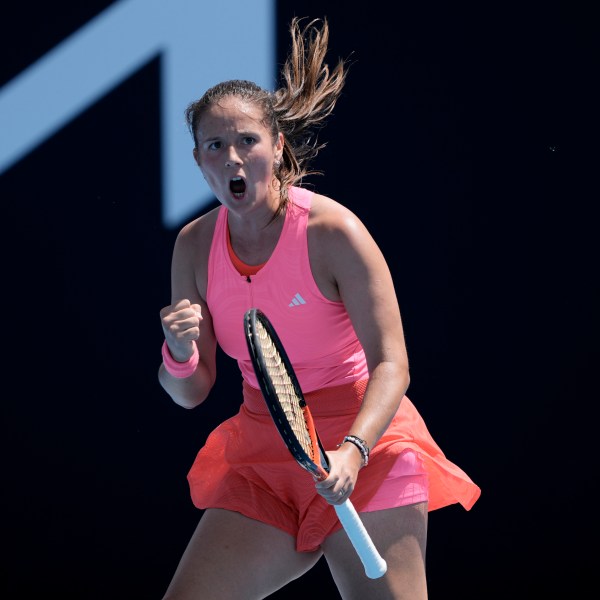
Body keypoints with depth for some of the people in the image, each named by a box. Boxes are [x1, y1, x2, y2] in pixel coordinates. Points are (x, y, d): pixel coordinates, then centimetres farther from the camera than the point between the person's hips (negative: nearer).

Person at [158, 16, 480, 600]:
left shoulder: (332, 231, -13)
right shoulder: (195, 244, 2)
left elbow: (391, 365, -16)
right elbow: (190, 392, 7)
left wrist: (351, 453, -33)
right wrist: (179, 353, -17)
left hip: (363, 443, -4)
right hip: (259, 453, 4)